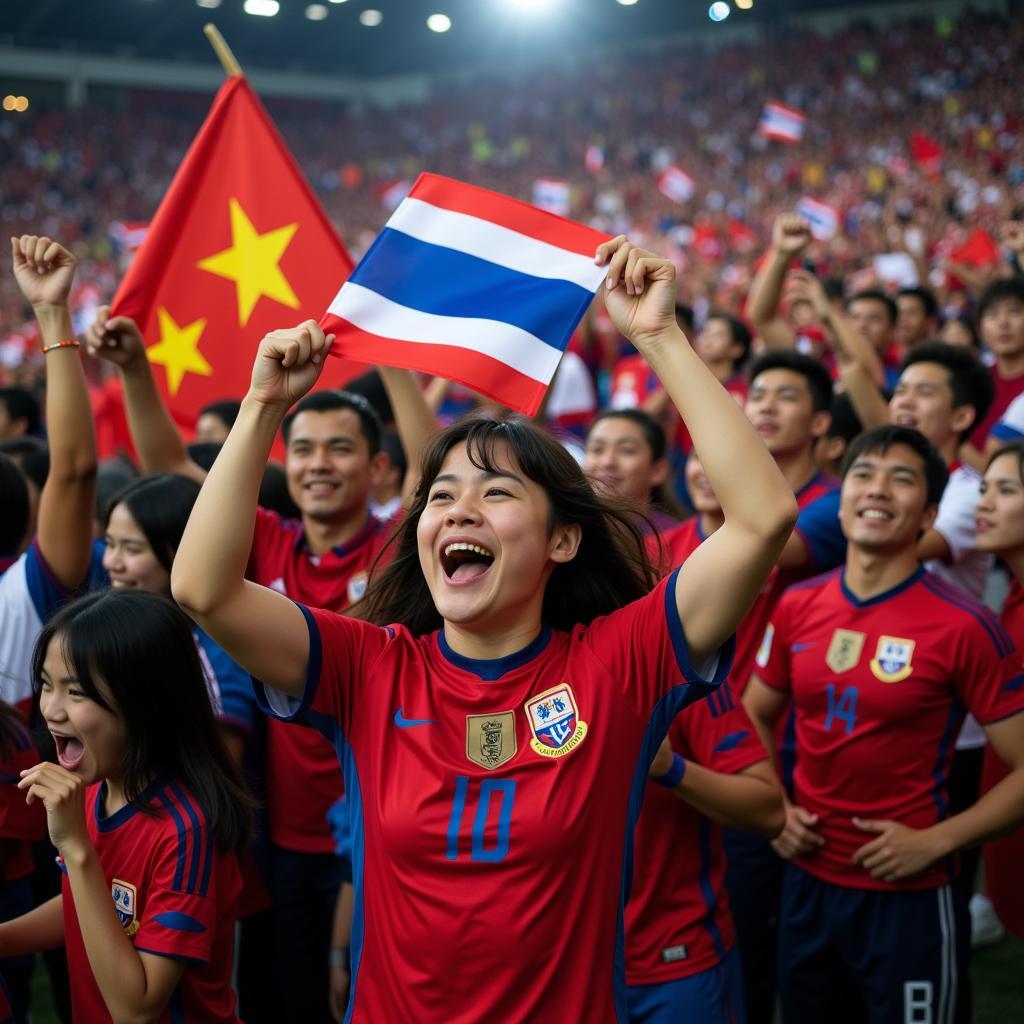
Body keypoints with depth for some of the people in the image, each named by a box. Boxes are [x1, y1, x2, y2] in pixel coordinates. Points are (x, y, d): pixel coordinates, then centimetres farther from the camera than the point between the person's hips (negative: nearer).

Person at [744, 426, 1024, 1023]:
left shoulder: (963, 627, -14)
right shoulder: (797, 607, 0)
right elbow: (756, 716, 15)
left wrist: (935, 842, -17)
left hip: (911, 899, -5)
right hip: (807, 883, 5)